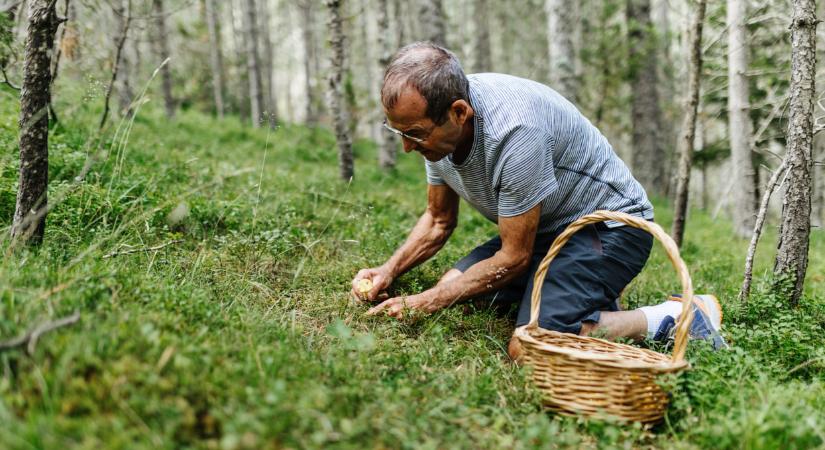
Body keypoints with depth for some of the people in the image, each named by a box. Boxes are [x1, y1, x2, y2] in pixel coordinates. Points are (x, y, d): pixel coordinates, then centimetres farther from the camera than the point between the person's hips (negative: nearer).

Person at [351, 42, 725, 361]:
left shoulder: (514, 130, -33)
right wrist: (389, 272, -5)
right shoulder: (435, 125, -7)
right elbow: (439, 220, 10)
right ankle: (590, 301, 12)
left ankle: (672, 319, -10)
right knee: (451, 289, 2)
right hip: (547, 229, 9)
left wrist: (425, 302, -20)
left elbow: (513, 258, -22)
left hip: (610, 224, -9)